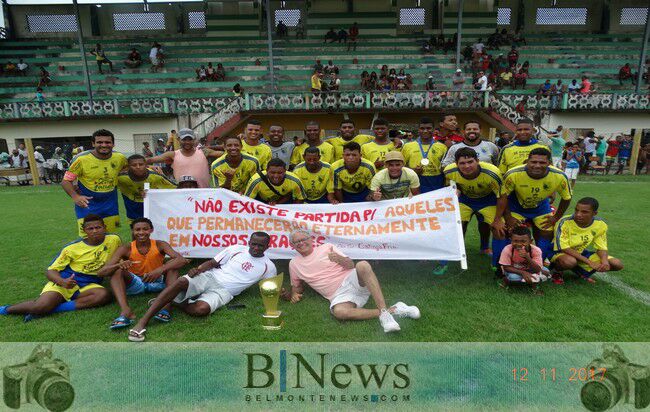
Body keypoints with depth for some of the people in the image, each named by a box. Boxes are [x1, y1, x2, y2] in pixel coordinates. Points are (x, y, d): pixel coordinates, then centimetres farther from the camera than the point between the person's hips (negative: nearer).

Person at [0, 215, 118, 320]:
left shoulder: (114, 240, 0)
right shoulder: (72, 247, -2)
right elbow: (50, 270, -1)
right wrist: (62, 282, -22)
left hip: (87, 286, 1)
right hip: (62, 282, -1)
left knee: (104, 295, -33)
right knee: (42, 305, -30)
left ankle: (55, 308, -26)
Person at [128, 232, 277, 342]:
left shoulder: (268, 267, 8)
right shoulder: (237, 249, 8)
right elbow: (212, 263, 7)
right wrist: (198, 269, -14)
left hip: (223, 291, -1)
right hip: (209, 277, 1)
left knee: (202, 309, -34)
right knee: (181, 281, -30)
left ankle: (175, 302, -4)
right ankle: (142, 322, -27)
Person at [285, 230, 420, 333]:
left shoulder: (326, 247, 11)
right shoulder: (294, 264, 15)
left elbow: (351, 265, 6)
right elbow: (297, 285, 26)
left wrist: (340, 259, -15)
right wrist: (294, 294, 3)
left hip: (352, 280, 0)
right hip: (339, 295, 0)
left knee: (362, 266, -35)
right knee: (339, 312, -37)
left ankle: (384, 311, -36)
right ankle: (391, 310, -28)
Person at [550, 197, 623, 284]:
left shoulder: (600, 225, -10)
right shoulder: (565, 222, -26)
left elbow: (601, 247, -3)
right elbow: (563, 247, -27)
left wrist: (605, 261, -26)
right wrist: (589, 262, -31)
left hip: (583, 253, 6)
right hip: (561, 253, -6)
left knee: (617, 264, -7)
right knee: (569, 261, -41)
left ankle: (582, 272, 12)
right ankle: (557, 271, -5)